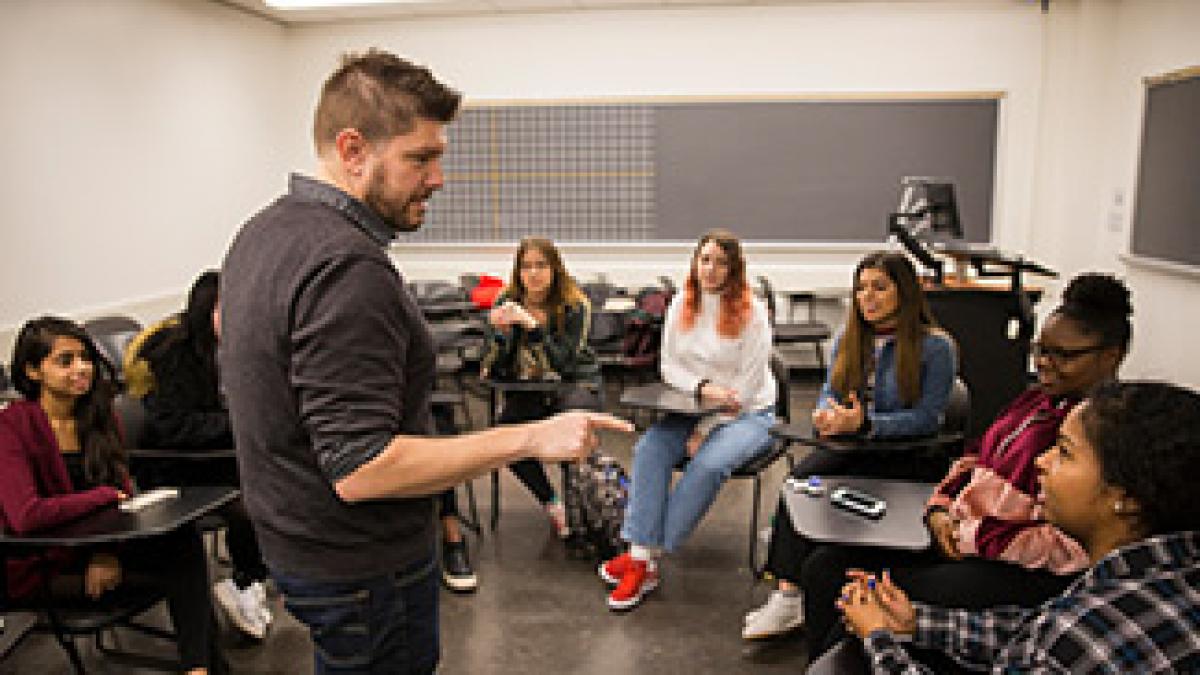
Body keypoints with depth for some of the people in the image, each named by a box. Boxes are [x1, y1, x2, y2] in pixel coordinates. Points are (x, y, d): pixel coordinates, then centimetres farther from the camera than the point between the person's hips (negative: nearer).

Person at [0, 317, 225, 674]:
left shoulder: (98, 414, 5)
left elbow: (122, 491, 6)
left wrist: (107, 550, -12)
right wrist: (104, 496, -16)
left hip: (99, 546, 6)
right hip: (41, 565, -6)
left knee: (185, 541, -22)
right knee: (180, 574, -22)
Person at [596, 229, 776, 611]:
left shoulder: (751, 312, -12)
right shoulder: (681, 305, 4)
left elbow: (746, 387, -14)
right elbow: (668, 366, 5)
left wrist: (706, 430, -17)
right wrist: (701, 388, -15)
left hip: (747, 414, -4)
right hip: (692, 408, 5)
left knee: (710, 464, -32)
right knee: (649, 448, -23)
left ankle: (650, 555, -21)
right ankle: (640, 554, -26)